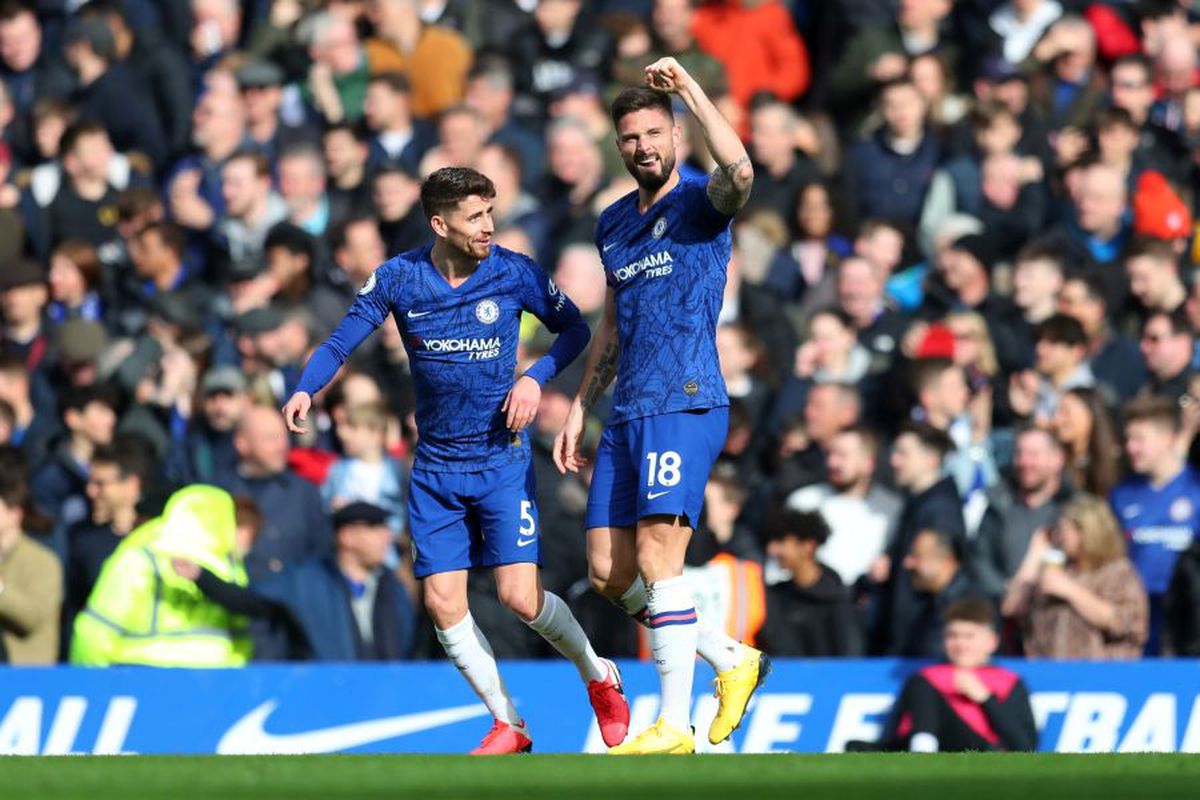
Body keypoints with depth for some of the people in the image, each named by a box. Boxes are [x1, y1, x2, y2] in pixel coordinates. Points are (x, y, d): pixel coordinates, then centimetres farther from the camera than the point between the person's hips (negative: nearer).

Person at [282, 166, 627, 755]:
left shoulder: (513, 273, -7)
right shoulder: (397, 279, -6)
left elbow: (574, 328, 6)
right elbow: (341, 342, 0)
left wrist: (536, 377, -11)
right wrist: (306, 390, -19)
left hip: (502, 457, -2)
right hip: (435, 468, 2)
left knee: (520, 596, -11)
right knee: (443, 602, -5)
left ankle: (599, 677, 17)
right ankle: (508, 725, 10)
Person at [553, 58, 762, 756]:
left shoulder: (700, 202, -4)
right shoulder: (613, 223, 18)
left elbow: (740, 174, -30)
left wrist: (690, 88, -27)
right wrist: (580, 410, 24)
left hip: (687, 406, -8)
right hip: (628, 413, 8)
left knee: (657, 559, -15)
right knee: (608, 575, 5)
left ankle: (675, 725, -12)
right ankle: (734, 660, 19)